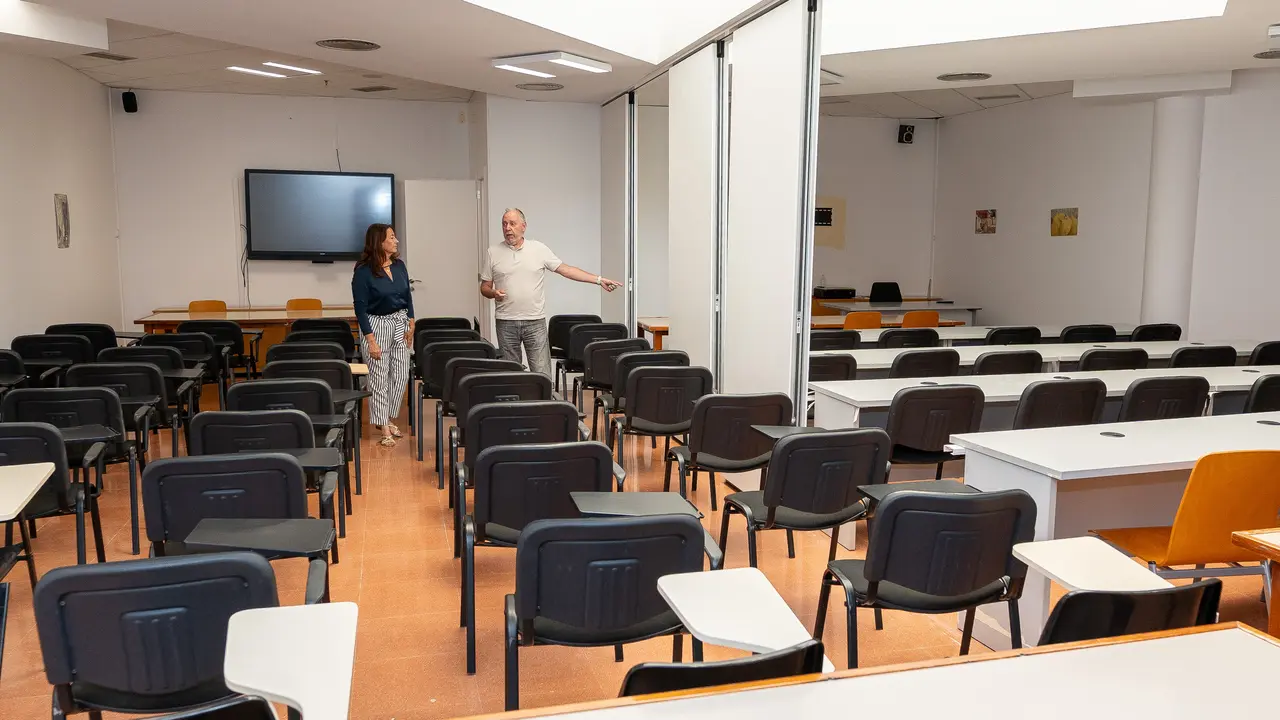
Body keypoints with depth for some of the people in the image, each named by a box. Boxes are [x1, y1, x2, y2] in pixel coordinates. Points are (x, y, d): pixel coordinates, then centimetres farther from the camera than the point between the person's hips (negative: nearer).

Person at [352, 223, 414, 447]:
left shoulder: (399, 265, 3)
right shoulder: (364, 271, -14)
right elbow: (360, 308, -13)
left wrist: (411, 325, 6)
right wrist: (371, 340, -16)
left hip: (400, 323, 6)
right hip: (376, 325, -6)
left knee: (401, 376, 7)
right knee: (379, 378, 0)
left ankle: (388, 420, 24)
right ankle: (384, 429, 7)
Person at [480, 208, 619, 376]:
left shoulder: (539, 249, 4)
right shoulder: (493, 253, 5)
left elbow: (565, 269, 4)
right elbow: (485, 287, 9)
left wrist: (598, 279, -2)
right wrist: (493, 293, -14)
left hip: (535, 321, -1)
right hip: (506, 322, 1)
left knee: (542, 373, -4)